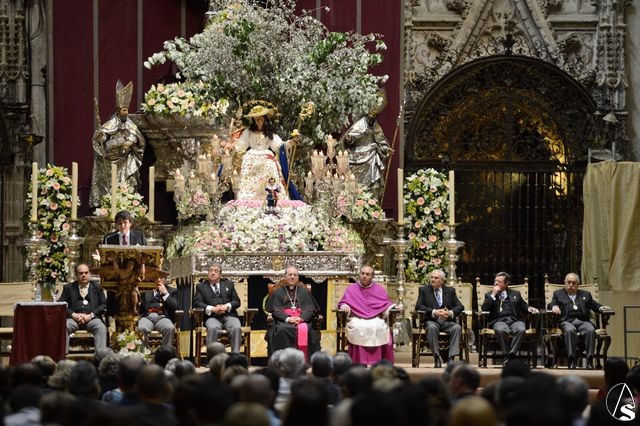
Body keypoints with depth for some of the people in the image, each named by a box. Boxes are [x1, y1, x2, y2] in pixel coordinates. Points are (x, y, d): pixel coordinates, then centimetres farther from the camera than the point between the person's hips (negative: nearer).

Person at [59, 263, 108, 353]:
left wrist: (91, 315, -9)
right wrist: (73, 315, -11)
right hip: (74, 318, 0)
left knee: (101, 328, -32)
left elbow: (104, 304, 7)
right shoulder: (68, 288, 15)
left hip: (92, 318, 0)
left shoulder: (97, 287, 15)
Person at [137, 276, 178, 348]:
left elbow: (174, 307, 4)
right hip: (147, 317, 0)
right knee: (141, 328, -35)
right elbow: (144, 306, 10)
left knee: (170, 328, -36)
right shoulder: (146, 291, 21)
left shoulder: (172, 291, 19)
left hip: (162, 317, 0)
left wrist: (165, 293, 2)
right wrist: (160, 305, 6)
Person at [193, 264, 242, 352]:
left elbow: (237, 301, 16)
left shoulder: (228, 284, 24)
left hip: (229, 315, 1)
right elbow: (197, 303, 4)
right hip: (212, 317, -1)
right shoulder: (201, 286, 19)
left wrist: (227, 306, -7)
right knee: (213, 328, -36)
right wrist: (212, 309, -12)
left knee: (236, 328, -31)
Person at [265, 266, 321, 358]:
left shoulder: (304, 292, 24)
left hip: (302, 319, 1)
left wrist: (301, 318, -12)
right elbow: (275, 310, 6)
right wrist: (287, 319, -14)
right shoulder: (278, 292, 20)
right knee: (281, 330, -36)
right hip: (283, 320, -1)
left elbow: (310, 309, 11)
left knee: (304, 330, -34)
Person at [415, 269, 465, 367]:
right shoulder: (424, 290, 10)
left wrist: (450, 313, -16)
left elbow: (460, 306, 7)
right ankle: (437, 358, -33)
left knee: (457, 328, -30)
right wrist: (434, 312, -17)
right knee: (432, 328, -36)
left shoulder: (450, 291, 15)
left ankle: (451, 358, -33)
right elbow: (418, 306, -2)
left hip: (447, 322, 2)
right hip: (432, 321, -1)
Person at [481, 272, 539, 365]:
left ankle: (511, 354, -36)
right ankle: (506, 354, -30)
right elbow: (484, 308, 3)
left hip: (515, 320, 1)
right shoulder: (489, 295, 19)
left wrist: (529, 308, 3)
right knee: (500, 330, -38)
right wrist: (493, 295, -1)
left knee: (521, 329, -34)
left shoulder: (515, 294, 24)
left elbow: (524, 306, 26)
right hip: (499, 321, -1)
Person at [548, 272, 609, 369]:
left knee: (591, 330, -33)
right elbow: (550, 305, 11)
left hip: (583, 321, 2)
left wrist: (601, 307, 3)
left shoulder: (586, 295, 28)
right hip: (566, 322, -2)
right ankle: (571, 360, -39)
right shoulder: (558, 294, 23)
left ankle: (590, 359, -34)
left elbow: (595, 306, 25)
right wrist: (554, 306, -12)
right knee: (569, 330, -38)